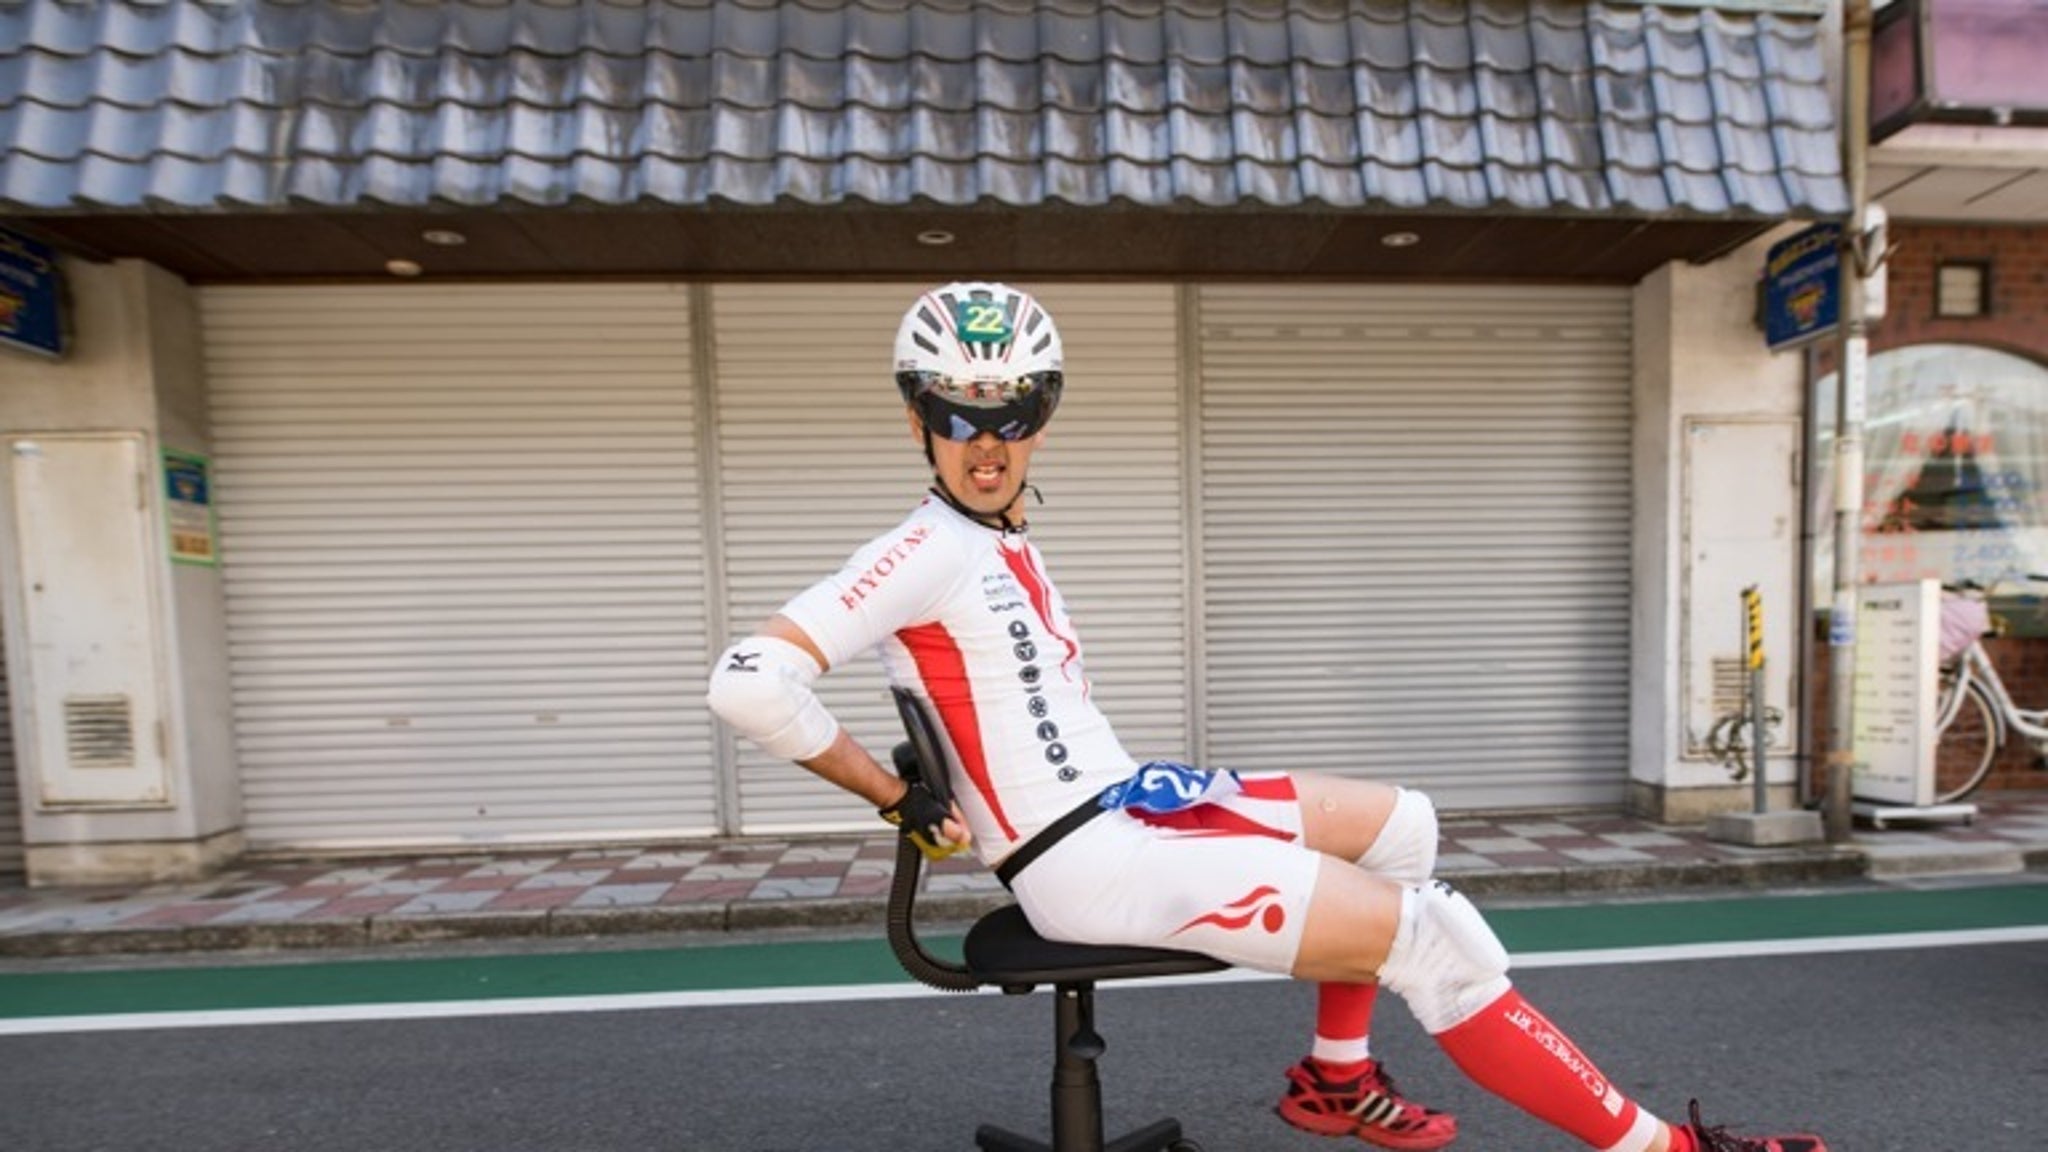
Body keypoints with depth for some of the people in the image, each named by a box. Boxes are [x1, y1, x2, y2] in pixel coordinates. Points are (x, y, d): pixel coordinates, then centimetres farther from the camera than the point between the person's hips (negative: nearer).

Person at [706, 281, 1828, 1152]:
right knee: (1430, 929, -11)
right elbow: (748, 681, -23)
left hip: (1124, 799, 10)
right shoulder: (926, 552, -15)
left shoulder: (1006, 544, 13)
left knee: (1397, 823, 17)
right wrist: (901, 801, -18)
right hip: (1084, 865, -9)